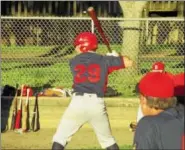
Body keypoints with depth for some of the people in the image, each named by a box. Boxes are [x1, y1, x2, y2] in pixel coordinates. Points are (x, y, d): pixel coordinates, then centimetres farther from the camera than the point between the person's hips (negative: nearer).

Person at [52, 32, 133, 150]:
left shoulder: (73, 62, 12)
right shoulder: (104, 60, 7)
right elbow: (129, 63, 6)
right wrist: (115, 56, 27)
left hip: (78, 103, -1)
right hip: (97, 104, 1)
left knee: (60, 139, 7)